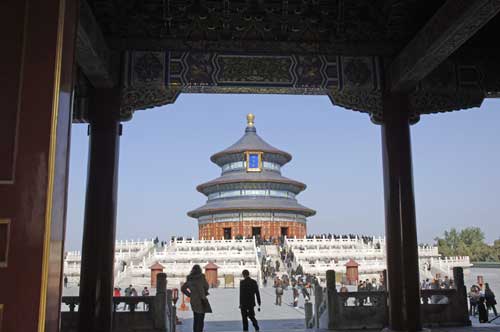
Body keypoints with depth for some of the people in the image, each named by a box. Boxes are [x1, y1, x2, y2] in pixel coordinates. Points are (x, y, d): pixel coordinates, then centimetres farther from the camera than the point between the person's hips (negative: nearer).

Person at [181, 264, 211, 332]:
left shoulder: (189, 279, 7)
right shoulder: (201, 277, -9)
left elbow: (183, 289, 9)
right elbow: (206, 286, -10)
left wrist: (189, 294, 10)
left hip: (193, 300, 6)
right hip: (201, 300, -6)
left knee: (196, 319, 13)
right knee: (201, 319, -4)